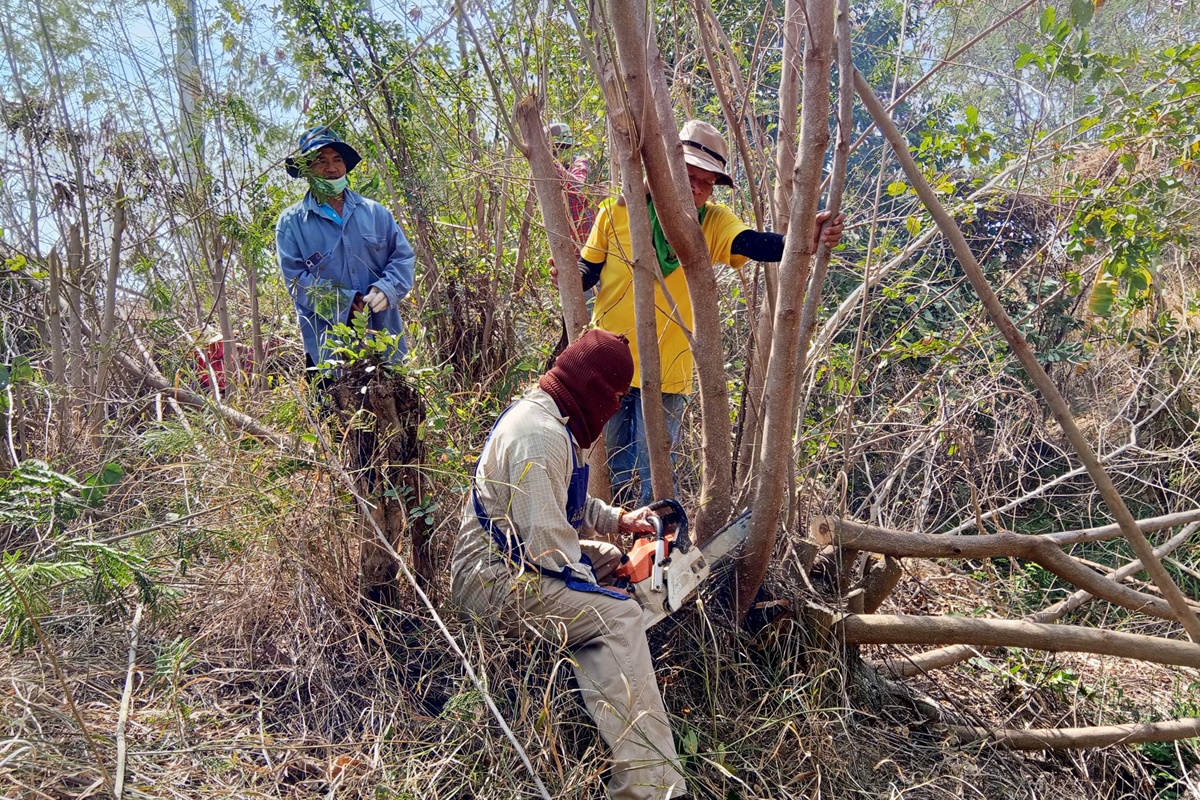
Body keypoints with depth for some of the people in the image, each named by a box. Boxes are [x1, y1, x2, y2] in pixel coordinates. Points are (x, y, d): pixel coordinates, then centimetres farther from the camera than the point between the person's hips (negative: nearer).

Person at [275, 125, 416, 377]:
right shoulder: (291, 222, 3)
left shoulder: (375, 212, 12)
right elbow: (295, 277, -5)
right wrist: (344, 302, -16)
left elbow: (403, 256, 8)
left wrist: (386, 289, -13)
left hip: (384, 338, 3)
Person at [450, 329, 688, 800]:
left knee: (614, 558, 19)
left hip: (516, 560, 12)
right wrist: (592, 583, -10)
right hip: (496, 580, -12)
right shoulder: (540, 435, -22)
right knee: (617, 617, -23)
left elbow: (563, 504, 25)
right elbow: (547, 540, -25)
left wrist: (617, 520, 13)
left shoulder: (550, 418, 12)